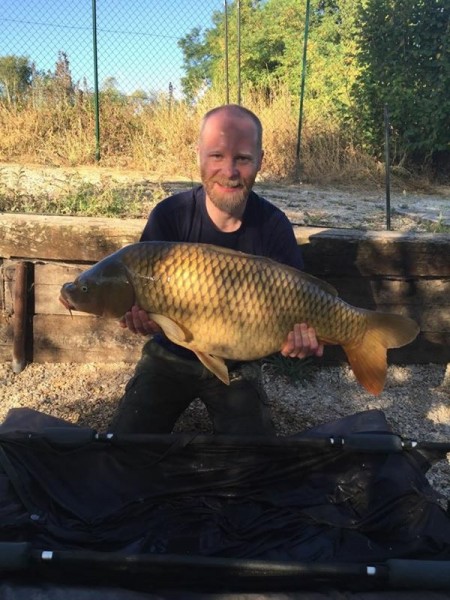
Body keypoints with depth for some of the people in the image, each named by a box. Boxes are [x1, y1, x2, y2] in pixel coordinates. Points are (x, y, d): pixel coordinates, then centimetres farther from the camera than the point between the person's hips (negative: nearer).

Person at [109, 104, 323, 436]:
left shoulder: (274, 225, -14)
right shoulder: (169, 215, -15)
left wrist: (302, 332, -36)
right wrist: (143, 314, -38)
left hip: (237, 363, 0)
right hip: (170, 355, 0)